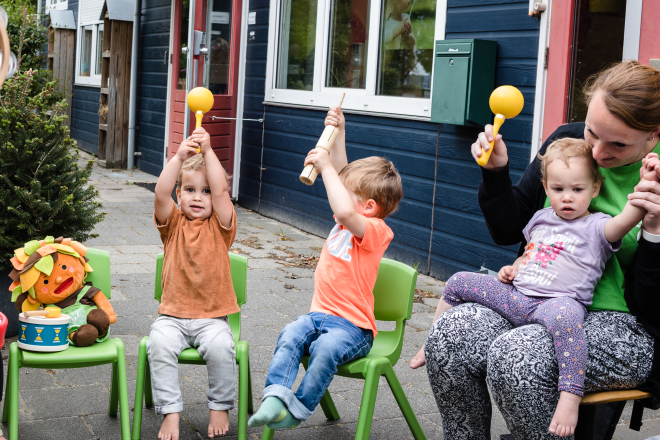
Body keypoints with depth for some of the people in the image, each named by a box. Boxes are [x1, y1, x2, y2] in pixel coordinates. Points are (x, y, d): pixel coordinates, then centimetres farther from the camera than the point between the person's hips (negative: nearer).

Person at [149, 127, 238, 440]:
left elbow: (220, 191, -15)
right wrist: (178, 157, -26)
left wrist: (208, 151, -20)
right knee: (159, 344, -28)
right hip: (172, 314, 1)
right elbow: (160, 194, -15)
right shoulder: (173, 223, 5)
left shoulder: (220, 225, 3)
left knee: (221, 346, -29)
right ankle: (170, 411, -15)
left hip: (212, 316, -1)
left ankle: (220, 406, -5)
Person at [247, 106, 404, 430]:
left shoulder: (375, 230, -12)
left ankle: (298, 410, -25)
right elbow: (340, 175, 22)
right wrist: (338, 132, 17)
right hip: (320, 313, 7)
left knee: (326, 348, -35)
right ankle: (274, 399, -35)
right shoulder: (346, 222, 14)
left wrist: (325, 167, -26)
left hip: (352, 325, -7)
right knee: (290, 335, -23)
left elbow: (345, 211, -34)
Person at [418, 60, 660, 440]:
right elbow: (508, 232, 12)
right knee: (449, 334, -21)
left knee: (514, 355, -32)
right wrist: (495, 173, -4)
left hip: (625, 324, -5)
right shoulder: (566, 141, 3)